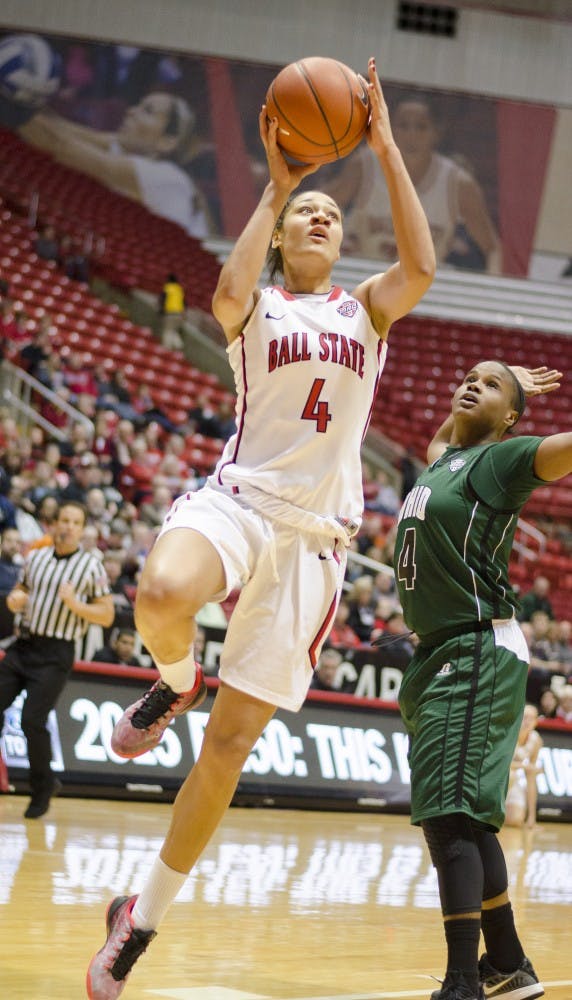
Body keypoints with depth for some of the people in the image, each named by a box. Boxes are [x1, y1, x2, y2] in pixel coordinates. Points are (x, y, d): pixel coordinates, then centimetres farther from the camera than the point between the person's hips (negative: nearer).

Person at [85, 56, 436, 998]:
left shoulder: (365, 310, 15)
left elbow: (420, 267, -8)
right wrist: (275, 185, -12)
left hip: (315, 531, 2)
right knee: (161, 594, -40)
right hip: (238, 498, -2)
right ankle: (175, 681, -3)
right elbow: (228, 293, -17)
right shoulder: (256, 306, 9)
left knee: (231, 741, -2)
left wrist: (387, 151, -9)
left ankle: (144, 917, 9)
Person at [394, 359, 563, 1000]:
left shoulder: (501, 459, -5)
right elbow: (443, 434, 42)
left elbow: (560, 449, -22)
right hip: (436, 653, 9)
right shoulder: (442, 460, 18)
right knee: (466, 820, 14)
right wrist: (496, 382, 36)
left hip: (477, 652, -9)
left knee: (450, 817, -17)